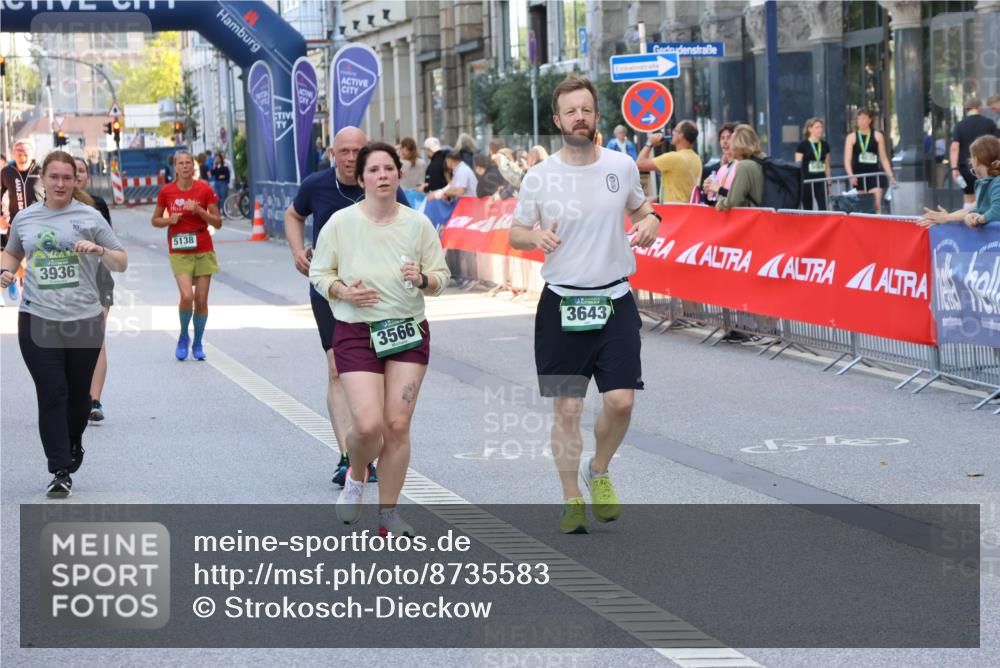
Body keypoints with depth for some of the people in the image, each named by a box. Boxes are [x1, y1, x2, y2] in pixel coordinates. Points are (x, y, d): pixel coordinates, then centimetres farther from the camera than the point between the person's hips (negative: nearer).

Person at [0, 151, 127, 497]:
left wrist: (100, 250, -17)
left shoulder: (89, 216, 0)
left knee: (78, 393, 11)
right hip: (37, 320, 0)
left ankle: (73, 443, 39)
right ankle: (60, 471, -3)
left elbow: (121, 263, 3)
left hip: (84, 320, 0)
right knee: (51, 395, -5)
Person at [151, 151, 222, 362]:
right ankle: (183, 338, 7)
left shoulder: (205, 190, -2)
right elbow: (155, 220, 10)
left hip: (203, 251, 1)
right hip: (179, 253, -1)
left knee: (201, 299, 1)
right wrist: (169, 220, -10)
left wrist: (199, 210, -15)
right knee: (187, 296, -18)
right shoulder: (166, 191, 0)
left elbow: (218, 223, 0)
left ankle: (197, 344, 18)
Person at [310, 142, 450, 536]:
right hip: (356, 333, -2)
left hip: (408, 330, 2)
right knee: (368, 424, -15)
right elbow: (319, 273, 5)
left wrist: (423, 279, -14)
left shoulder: (418, 223, 3)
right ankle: (356, 476, 21)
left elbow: (441, 279, 8)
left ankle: (388, 514, 12)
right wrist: (344, 291, -14)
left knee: (398, 425, -2)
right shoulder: (341, 222, -2)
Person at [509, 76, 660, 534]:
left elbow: (638, 205, 21)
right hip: (562, 304, -1)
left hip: (615, 300, 1)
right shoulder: (539, 178, -3)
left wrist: (650, 220, -2)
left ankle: (599, 472, 22)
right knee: (566, 408, 1)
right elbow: (515, 233, 7)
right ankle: (572, 500, 16)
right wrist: (535, 237, -15)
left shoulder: (622, 166, 3)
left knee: (621, 401, -7)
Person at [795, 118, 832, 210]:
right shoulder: (802, 145, -5)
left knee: (823, 207, -10)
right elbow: (797, 165, -6)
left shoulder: (825, 145, 9)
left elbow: (827, 166, 15)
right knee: (807, 208, 4)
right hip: (807, 180, -3)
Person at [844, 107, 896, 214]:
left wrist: (891, 176, 3)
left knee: (876, 205, -14)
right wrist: (851, 175, -19)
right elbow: (847, 160, -3)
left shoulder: (877, 136, 5)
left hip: (874, 175, 0)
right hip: (858, 176, 0)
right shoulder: (851, 137, 3)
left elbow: (883, 158, 9)